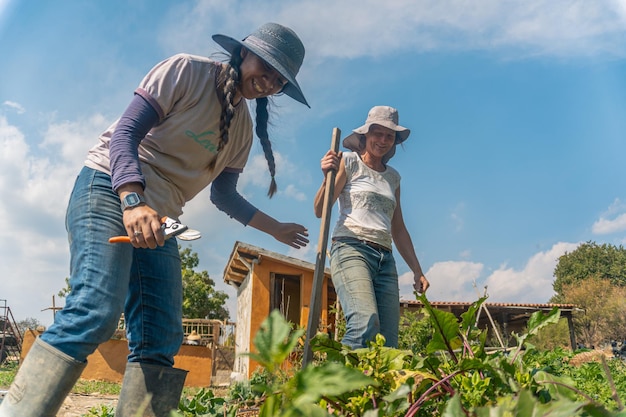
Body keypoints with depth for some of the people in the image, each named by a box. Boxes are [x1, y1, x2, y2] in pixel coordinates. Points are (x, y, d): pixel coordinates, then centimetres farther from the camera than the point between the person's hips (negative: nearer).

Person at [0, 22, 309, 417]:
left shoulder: (243, 127, 13)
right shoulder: (186, 70, -4)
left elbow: (223, 195, 19)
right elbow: (125, 133, -13)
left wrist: (275, 228, 18)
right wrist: (133, 200, -28)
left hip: (159, 220, 7)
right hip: (110, 188, -6)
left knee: (161, 343, -2)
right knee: (96, 309, -27)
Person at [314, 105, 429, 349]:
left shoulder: (393, 177, 23)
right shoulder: (349, 162, 8)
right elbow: (320, 210, 0)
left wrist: (417, 271, 20)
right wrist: (327, 177, -18)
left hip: (385, 259, 6)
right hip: (351, 249, -5)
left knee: (388, 343, -6)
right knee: (366, 324, -28)